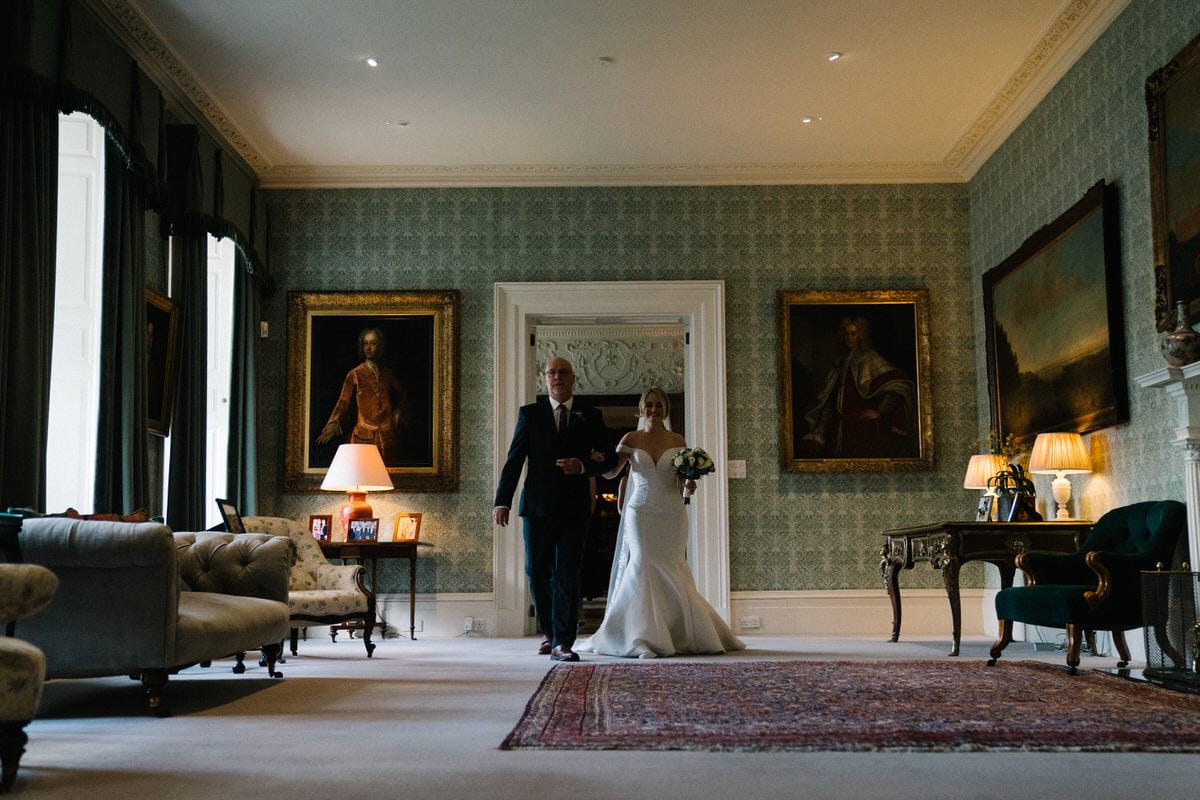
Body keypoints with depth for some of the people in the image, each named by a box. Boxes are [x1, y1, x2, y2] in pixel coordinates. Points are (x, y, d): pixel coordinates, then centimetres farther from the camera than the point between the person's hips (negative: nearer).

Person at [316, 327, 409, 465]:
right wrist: (332, 425, -18)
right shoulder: (354, 374, 1)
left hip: (388, 436, 3)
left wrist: (398, 414, 7)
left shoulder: (388, 374, 10)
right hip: (364, 436, -3)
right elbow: (343, 402, -4)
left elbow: (402, 397, 25)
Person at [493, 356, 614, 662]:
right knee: (537, 573, 7)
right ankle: (549, 631, 28)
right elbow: (514, 460, 2)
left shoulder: (590, 417, 9)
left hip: (575, 508, 0)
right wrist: (502, 502, -8)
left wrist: (583, 465, -11)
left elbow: (607, 460, 11)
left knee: (567, 576, -4)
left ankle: (563, 643, -2)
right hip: (538, 506, 1)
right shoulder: (530, 414, 7)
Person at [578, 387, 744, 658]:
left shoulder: (677, 441, 6)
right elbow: (610, 472, -1)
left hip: (672, 514, 1)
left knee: (670, 572, 1)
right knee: (644, 567, -12)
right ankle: (645, 638, -9)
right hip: (641, 512, -1)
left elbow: (685, 480, 13)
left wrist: (688, 483, -10)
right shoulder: (631, 439, 3)